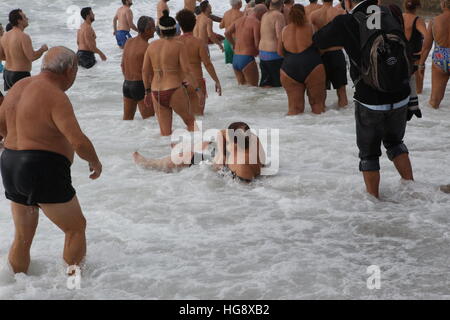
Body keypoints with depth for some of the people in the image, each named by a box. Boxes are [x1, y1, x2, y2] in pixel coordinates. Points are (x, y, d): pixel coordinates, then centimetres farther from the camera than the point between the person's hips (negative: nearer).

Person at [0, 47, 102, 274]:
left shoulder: (20, 86, 7)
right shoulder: (56, 97, -18)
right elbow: (79, 142, -25)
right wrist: (95, 163, -6)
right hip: (44, 172, -8)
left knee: (23, 237, 20)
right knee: (76, 228, 11)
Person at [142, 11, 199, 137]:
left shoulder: (152, 45, 5)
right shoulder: (179, 45, -8)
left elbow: (145, 71, 10)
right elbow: (187, 71, -13)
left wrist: (148, 91, 22)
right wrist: (198, 89, -4)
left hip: (157, 94, 4)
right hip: (175, 93, -4)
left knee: (165, 134, 12)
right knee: (190, 121, 21)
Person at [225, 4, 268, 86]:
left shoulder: (239, 20, 14)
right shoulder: (257, 22, -9)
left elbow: (227, 33, 17)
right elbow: (257, 44, -14)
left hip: (235, 59, 8)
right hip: (247, 59, -8)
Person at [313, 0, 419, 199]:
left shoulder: (345, 24, -12)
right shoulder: (391, 20, 3)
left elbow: (317, 41, 6)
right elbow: (407, 65, 7)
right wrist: (412, 101, 14)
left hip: (370, 104, -4)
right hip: (400, 100, 4)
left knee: (369, 153, 14)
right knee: (394, 142, 27)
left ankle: (373, 197, 19)